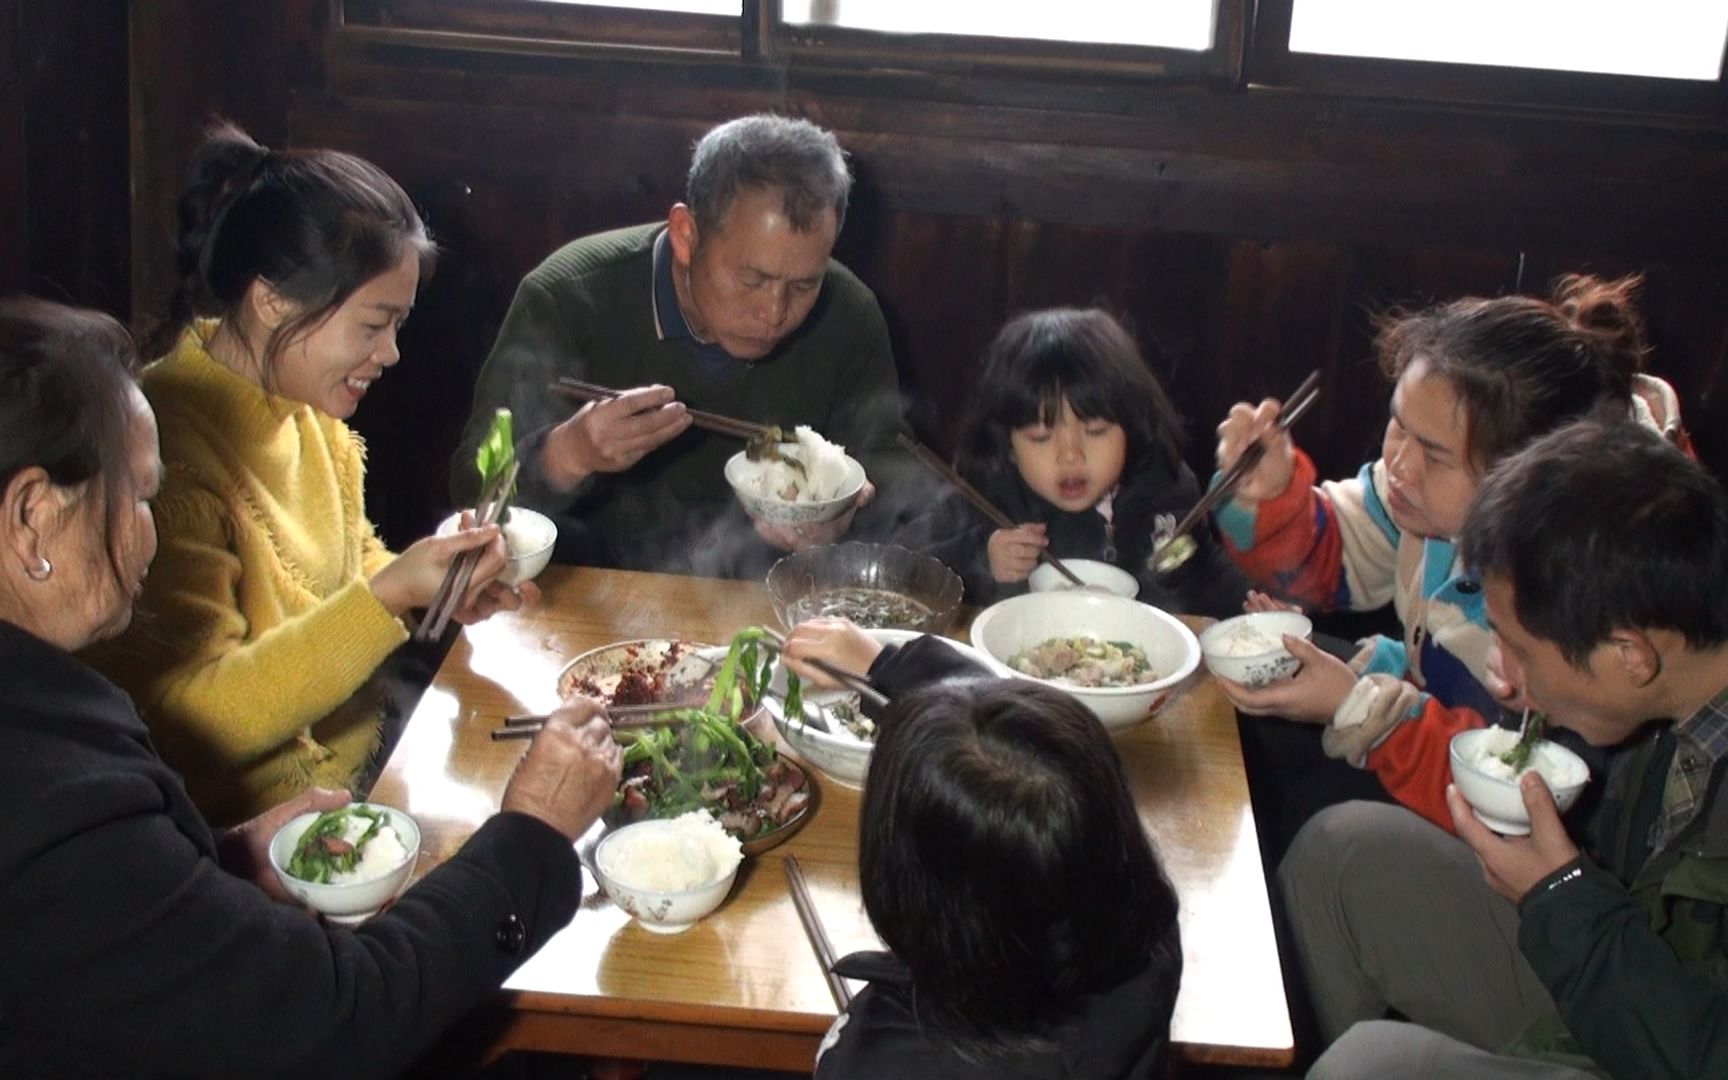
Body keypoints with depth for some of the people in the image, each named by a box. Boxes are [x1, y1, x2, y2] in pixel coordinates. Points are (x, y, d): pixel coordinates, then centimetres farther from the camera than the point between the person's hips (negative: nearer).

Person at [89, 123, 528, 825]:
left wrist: (437, 591, -2)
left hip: (363, 752, 8)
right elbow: (190, 723, -24)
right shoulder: (169, 451, -22)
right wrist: (386, 596, -29)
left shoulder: (304, 405, 3)